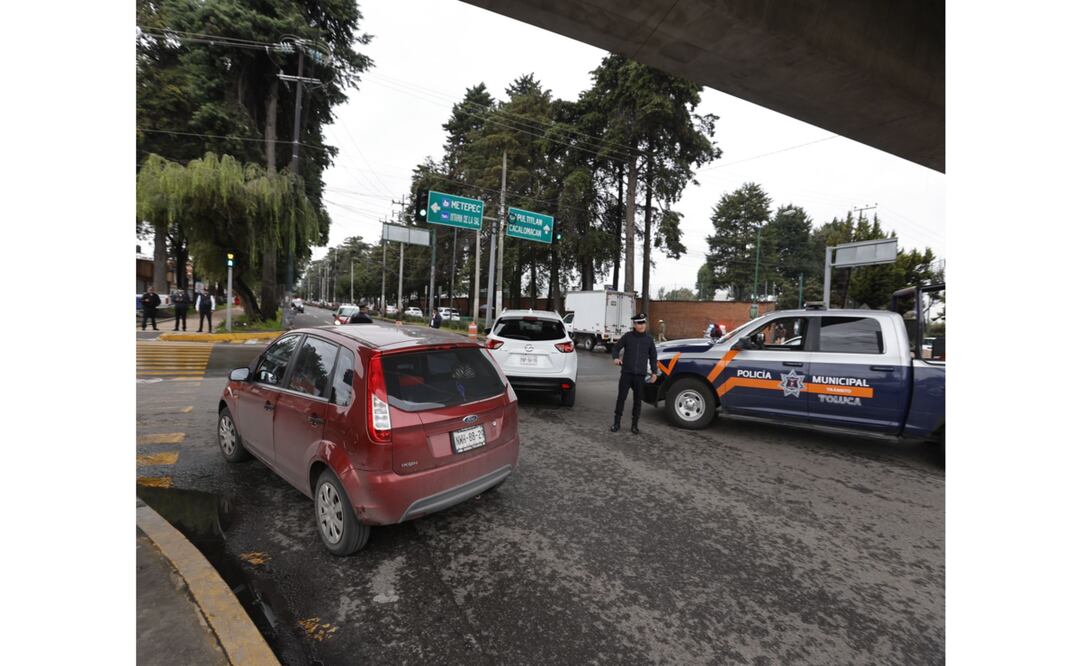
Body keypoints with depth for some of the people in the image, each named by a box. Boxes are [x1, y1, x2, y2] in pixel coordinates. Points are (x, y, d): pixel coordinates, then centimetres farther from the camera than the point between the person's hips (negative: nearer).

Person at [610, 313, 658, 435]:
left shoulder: (649, 339, 5)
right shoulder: (628, 336, 1)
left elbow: (653, 356, 13)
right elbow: (616, 348, 6)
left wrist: (654, 371, 8)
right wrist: (615, 358, -14)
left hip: (640, 374, 1)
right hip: (626, 372, -1)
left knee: (638, 400, 6)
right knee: (621, 397, 0)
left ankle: (634, 424, 17)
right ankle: (616, 422, 12)